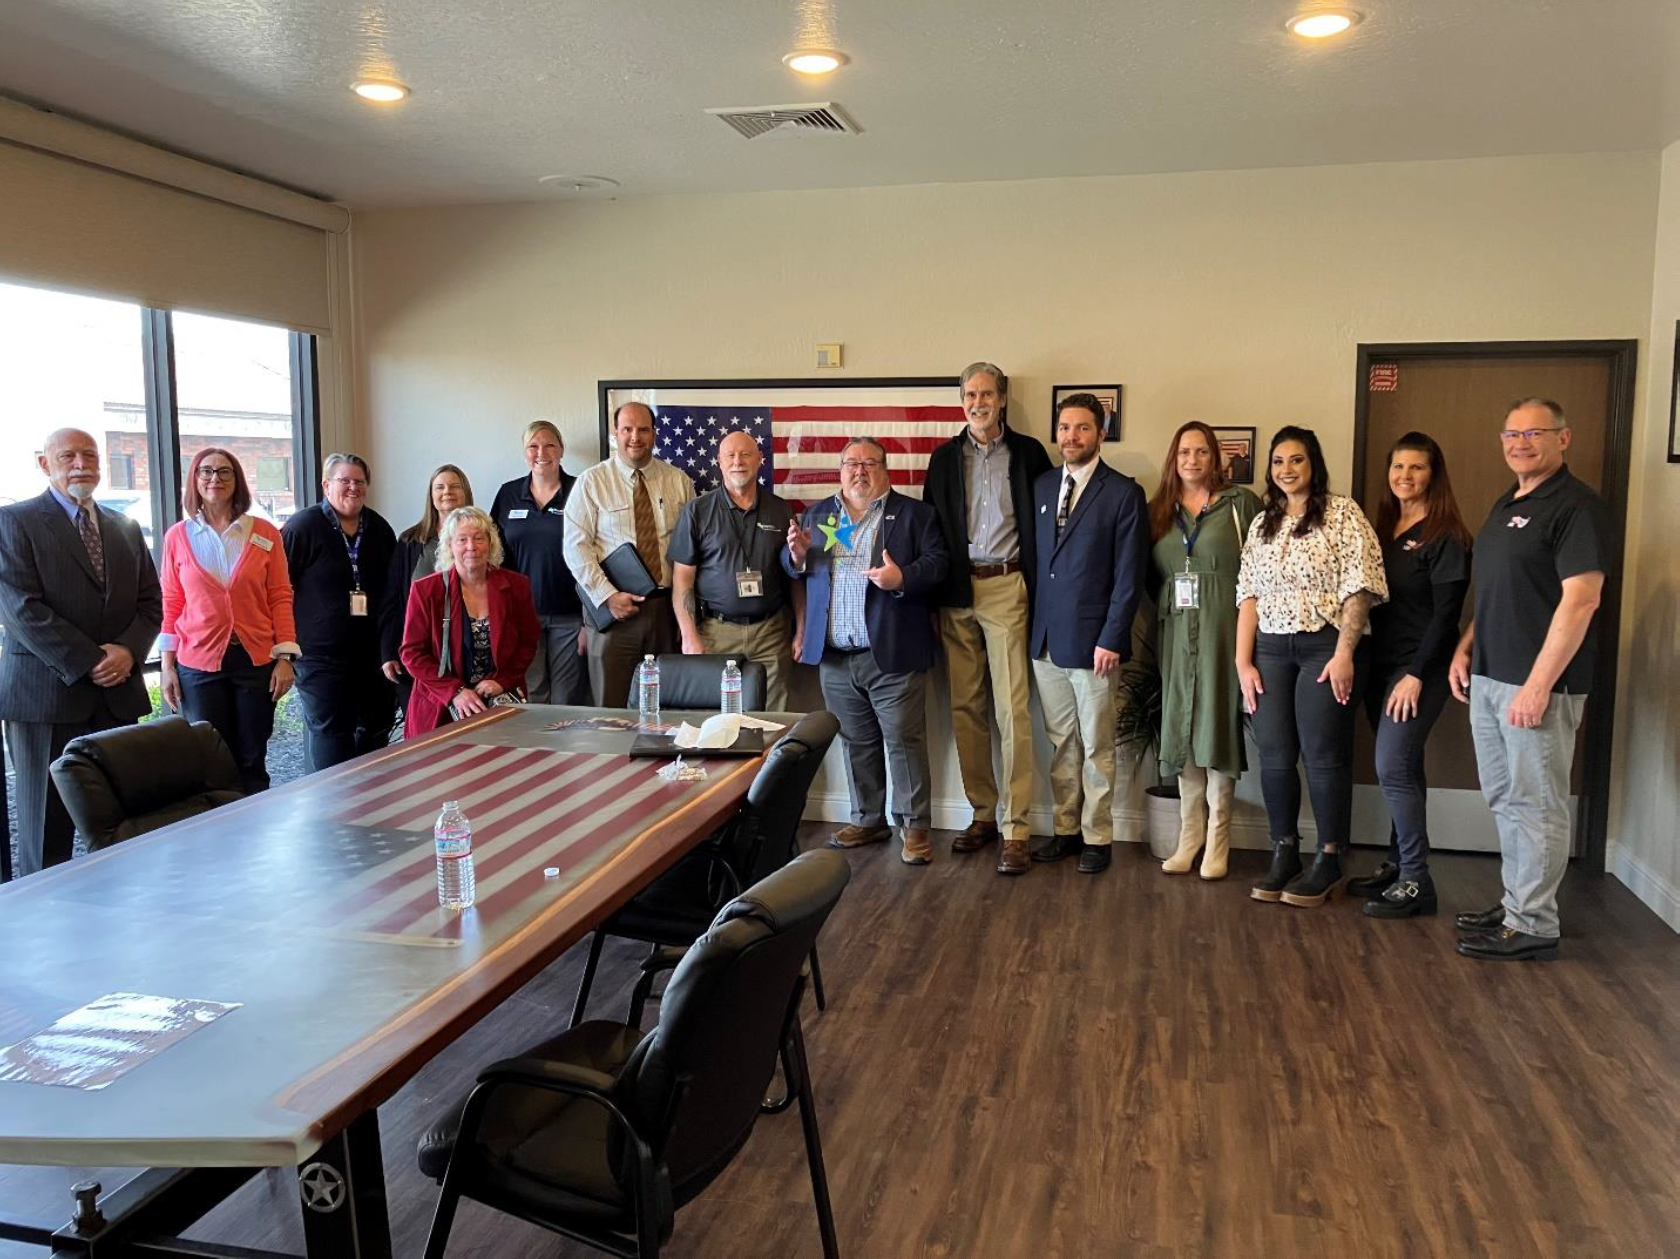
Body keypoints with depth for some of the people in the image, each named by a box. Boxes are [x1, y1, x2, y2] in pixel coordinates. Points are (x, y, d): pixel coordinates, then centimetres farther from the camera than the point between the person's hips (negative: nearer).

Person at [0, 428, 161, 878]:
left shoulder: (125, 528, 16)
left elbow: (151, 601, 13)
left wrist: (128, 650, -7)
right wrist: (88, 662, -15)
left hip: (118, 692, 5)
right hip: (47, 694, -4)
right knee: (46, 825, 2)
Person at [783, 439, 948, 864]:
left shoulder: (914, 513, 1)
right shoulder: (816, 514, 14)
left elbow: (937, 564, -7)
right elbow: (793, 570, 17)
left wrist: (901, 578, -25)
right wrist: (796, 554, -6)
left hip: (892, 654, -4)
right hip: (835, 657, 5)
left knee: (905, 740, 0)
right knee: (856, 742, 14)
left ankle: (915, 825, 10)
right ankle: (867, 820, 26)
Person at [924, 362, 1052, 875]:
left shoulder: (1028, 453, 3)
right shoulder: (944, 457, 12)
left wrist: (1039, 591, -6)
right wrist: (932, 587, 2)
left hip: (1006, 587, -3)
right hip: (956, 592, 4)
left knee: (1012, 711, -6)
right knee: (965, 708, 7)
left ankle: (1013, 828, -2)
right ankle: (983, 812, 19)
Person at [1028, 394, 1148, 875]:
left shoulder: (1123, 492, -6)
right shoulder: (1042, 486, 10)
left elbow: (1129, 575, -9)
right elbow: (1035, 558, 12)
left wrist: (1112, 639, -13)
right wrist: (1032, 626, 6)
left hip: (1093, 641, -5)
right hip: (1046, 637, 5)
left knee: (1096, 746, 5)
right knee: (1061, 744, 13)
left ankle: (1097, 837, 16)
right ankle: (1066, 830, 24)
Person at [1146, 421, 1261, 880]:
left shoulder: (1241, 503, 1)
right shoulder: (1158, 511, 12)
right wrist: (1166, 607, 3)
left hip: (1224, 630, -3)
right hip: (1177, 632, 4)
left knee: (1218, 724, -1)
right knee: (1182, 727, 5)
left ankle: (1217, 839, 9)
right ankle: (1189, 834, 14)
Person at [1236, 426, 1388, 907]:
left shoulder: (1342, 514, -1)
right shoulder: (1261, 524, 14)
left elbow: (1358, 587, -8)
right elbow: (1248, 595, 10)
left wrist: (1344, 654, -15)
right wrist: (1243, 662, 3)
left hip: (1324, 647, -4)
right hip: (1270, 650, 5)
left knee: (1324, 756, 0)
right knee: (1274, 756, 5)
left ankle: (1329, 860, 12)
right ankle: (1284, 854, 17)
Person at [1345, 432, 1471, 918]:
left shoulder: (1446, 537, -8)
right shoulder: (1384, 529, 12)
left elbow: (1445, 614, -13)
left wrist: (1416, 675, -17)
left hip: (1419, 668, -7)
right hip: (1381, 664, 7)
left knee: (1393, 768, -11)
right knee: (1403, 769, 12)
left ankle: (1416, 882, -2)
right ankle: (1397, 866, 18)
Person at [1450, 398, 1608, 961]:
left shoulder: (1576, 506, -12)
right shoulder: (1505, 505, 16)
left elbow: (1580, 599, -19)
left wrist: (1538, 684, -22)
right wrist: (1466, 648, 11)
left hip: (1537, 682, -9)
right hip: (1487, 678, 9)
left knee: (1536, 804, -1)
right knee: (1505, 800, 16)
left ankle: (1533, 926, 8)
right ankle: (1516, 903, 28)